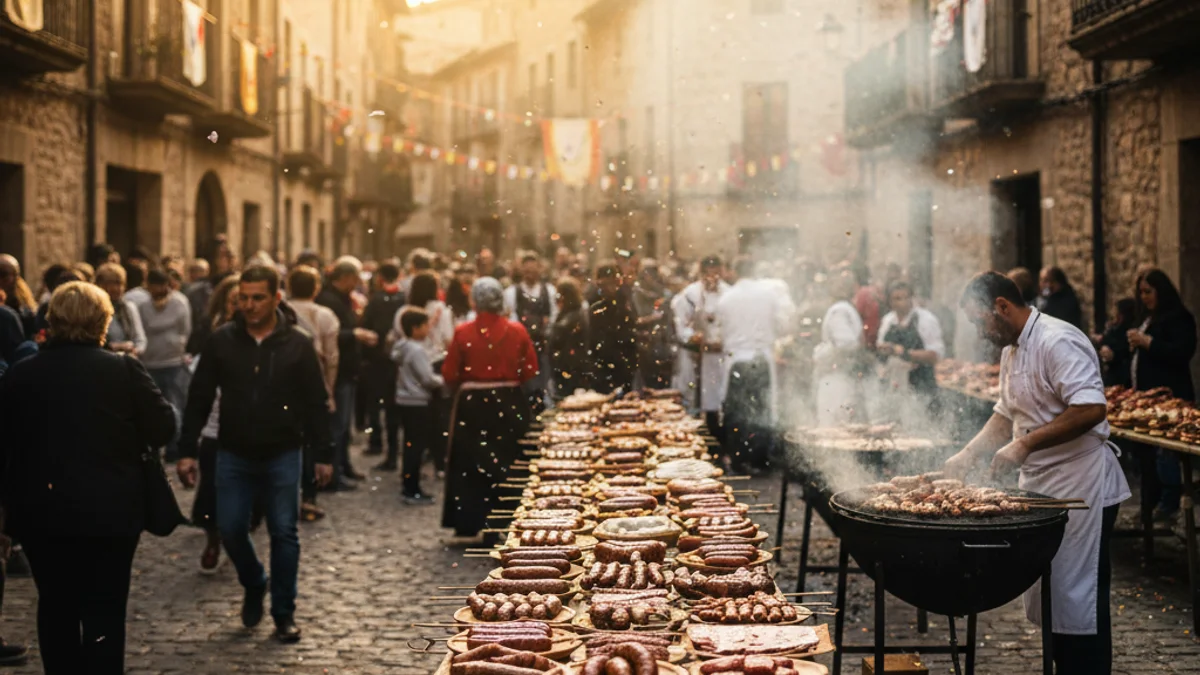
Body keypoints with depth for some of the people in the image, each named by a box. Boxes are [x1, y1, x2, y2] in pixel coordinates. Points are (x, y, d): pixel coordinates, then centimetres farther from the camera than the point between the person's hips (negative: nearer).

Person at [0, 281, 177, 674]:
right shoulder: (125, 370, -10)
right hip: (110, 513, -2)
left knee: (56, 608, 17)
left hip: (40, 513, 3)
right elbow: (163, 430, -8)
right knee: (105, 611, 3)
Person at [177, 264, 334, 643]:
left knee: (283, 534, 2)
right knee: (230, 529, 1)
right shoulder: (222, 341, -2)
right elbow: (199, 399, 1)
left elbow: (316, 404, -1)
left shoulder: (298, 344, -5)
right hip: (233, 455, 2)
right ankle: (254, 586, 30)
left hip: (283, 456, -1)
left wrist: (323, 454, -4)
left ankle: (284, 614, 14)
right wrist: (187, 450, -3)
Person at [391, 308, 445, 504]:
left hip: (405, 401, 10)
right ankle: (412, 491, -5)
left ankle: (409, 485, 20)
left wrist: (435, 379, 15)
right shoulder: (417, 350, -18)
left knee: (411, 444, 14)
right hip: (417, 403, -10)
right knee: (416, 446, -6)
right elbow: (427, 379, -19)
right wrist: (442, 381, -1)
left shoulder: (403, 347, 11)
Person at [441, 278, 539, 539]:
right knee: (507, 465, 10)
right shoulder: (517, 331, -6)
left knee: (469, 465, 11)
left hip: (472, 405, -1)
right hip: (510, 406, 1)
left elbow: (449, 375, -6)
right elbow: (530, 371, -1)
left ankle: (467, 522, 14)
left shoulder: (463, 333, -9)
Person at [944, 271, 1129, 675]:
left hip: (1080, 487, -10)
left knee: (1076, 600, -5)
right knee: (1047, 595, 15)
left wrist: (1024, 445, -27)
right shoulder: (1012, 351, 14)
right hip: (1042, 486, 10)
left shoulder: (1057, 342, -18)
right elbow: (1007, 415, 24)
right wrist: (968, 456, 13)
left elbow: (1090, 410, -28)